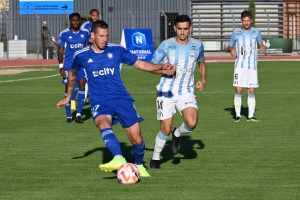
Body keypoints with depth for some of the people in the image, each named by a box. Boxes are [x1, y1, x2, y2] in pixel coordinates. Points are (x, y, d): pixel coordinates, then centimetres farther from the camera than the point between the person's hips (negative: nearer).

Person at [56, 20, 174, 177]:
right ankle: (119, 160, -54)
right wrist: (68, 96, 31)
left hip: (122, 99, 1)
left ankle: (139, 166, 25)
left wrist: (161, 67, -8)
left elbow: (140, 64, 7)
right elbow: (72, 73, 23)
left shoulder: (117, 50, 3)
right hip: (100, 103, -1)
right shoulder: (82, 56, 3)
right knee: (103, 124, -36)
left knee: (137, 139, -6)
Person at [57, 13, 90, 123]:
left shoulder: (85, 33, 5)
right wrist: (61, 66, -6)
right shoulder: (64, 34, -2)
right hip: (68, 63, -1)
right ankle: (68, 116, 10)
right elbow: (60, 50, 1)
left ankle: (78, 114, -7)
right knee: (68, 88, 1)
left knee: (82, 85, -11)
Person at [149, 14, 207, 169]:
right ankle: (155, 158, 22)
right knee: (166, 128, -2)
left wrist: (203, 80, 3)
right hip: (166, 92, -1)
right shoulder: (166, 45, -6)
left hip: (186, 92, 1)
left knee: (191, 123, -21)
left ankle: (177, 134, 14)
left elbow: (202, 63, 21)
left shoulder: (197, 46, 2)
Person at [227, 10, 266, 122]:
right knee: (238, 91, -6)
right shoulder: (236, 33, 5)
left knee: (251, 91, 0)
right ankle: (237, 115, 1)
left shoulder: (256, 32, 8)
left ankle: (251, 115, 4)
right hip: (240, 66, -1)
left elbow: (261, 44, 20)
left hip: (252, 67, 1)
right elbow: (229, 47, 15)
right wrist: (231, 49, -9)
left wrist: (262, 47, -3)